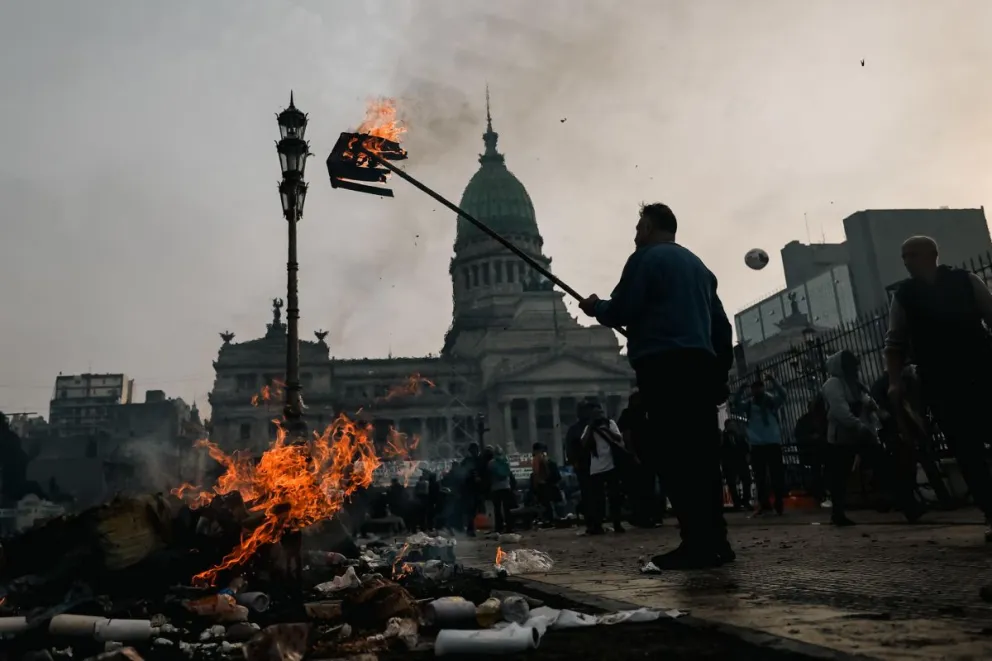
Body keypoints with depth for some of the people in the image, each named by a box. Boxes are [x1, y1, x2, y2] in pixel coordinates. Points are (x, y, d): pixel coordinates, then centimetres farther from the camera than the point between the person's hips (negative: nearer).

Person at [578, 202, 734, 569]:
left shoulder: (645, 258, 2)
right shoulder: (698, 264, 25)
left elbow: (620, 313, -7)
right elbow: (721, 323, 22)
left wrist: (595, 307, 13)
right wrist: (721, 371, 23)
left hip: (663, 366, -8)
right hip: (701, 365, 8)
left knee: (674, 456, -8)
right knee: (702, 453, 7)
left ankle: (697, 543, -10)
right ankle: (715, 541, 9)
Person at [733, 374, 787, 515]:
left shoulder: (771, 400, 3)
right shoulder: (748, 403, 7)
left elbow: (782, 395, -12)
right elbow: (736, 405, -7)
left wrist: (773, 381, -24)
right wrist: (741, 389, -17)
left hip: (773, 442, -2)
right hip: (756, 444, 2)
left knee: (777, 474, 0)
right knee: (759, 476, 6)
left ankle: (779, 503, 7)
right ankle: (764, 504, 13)